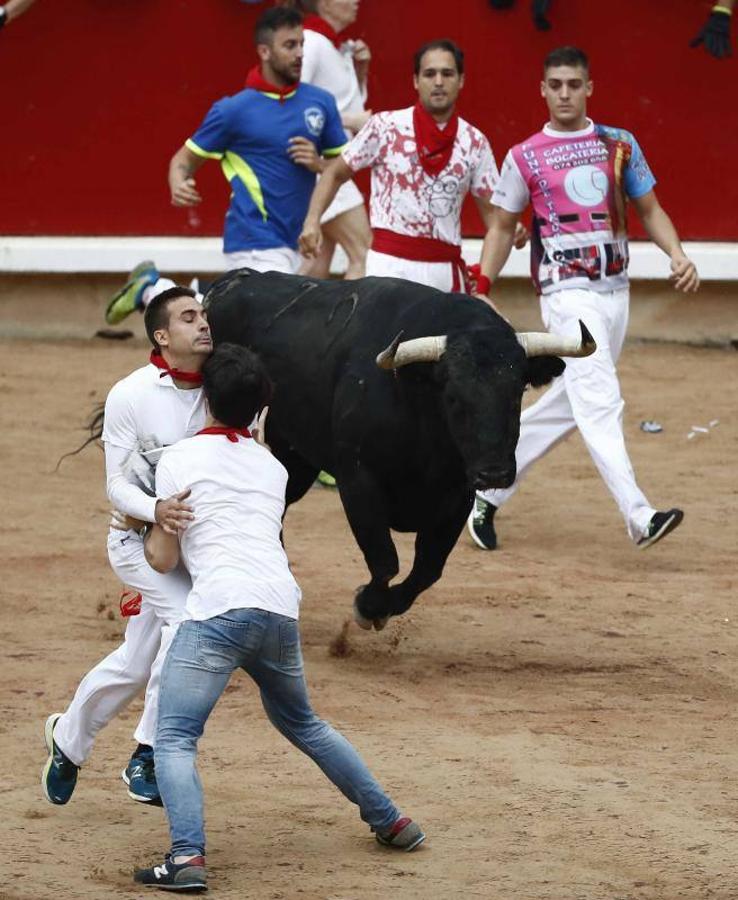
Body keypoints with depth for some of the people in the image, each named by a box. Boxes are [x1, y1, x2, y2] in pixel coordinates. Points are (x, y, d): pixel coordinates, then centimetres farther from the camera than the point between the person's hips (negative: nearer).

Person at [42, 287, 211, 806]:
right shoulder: (130, 397, -15)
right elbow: (118, 484, -14)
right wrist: (154, 510, -34)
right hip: (137, 534, -5)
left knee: (135, 665, 12)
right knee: (187, 616, -28)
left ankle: (68, 739, 39)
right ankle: (149, 757, -20)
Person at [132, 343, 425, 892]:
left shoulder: (178, 459, 7)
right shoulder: (272, 468, 23)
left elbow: (164, 559, 7)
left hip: (220, 607, -6)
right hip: (282, 608, 6)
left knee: (174, 738, -5)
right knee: (302, 723, 29)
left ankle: (188, 857, -26)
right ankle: (390, 821, 33)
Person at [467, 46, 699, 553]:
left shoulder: (619, 145, 9)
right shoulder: (525, 158, 1)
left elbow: (649, 210, 12)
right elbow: (503, 227, 9)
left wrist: (677, 255, -6)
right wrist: (482, 291, 0)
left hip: (616, 292, 5)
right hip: (568, 295, -5)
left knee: (566, 407, 10)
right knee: (600, 402, -17)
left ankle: (489, 493, 24)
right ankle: (638, 516, -27)